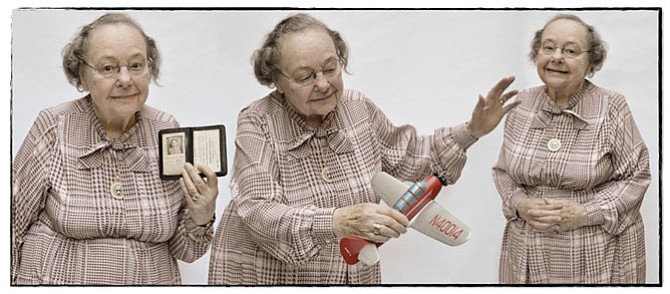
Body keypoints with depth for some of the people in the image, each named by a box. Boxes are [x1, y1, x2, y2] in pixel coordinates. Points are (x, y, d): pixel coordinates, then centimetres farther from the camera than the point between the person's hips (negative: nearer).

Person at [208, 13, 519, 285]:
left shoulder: (358, 108, -3)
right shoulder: (257, 123, -16)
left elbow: (406, 157, 14)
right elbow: (258, 213, -28)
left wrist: (471, 131, 3)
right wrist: (340, 221, -43)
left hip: (355, 274, 4)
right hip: (267, 276, -4)